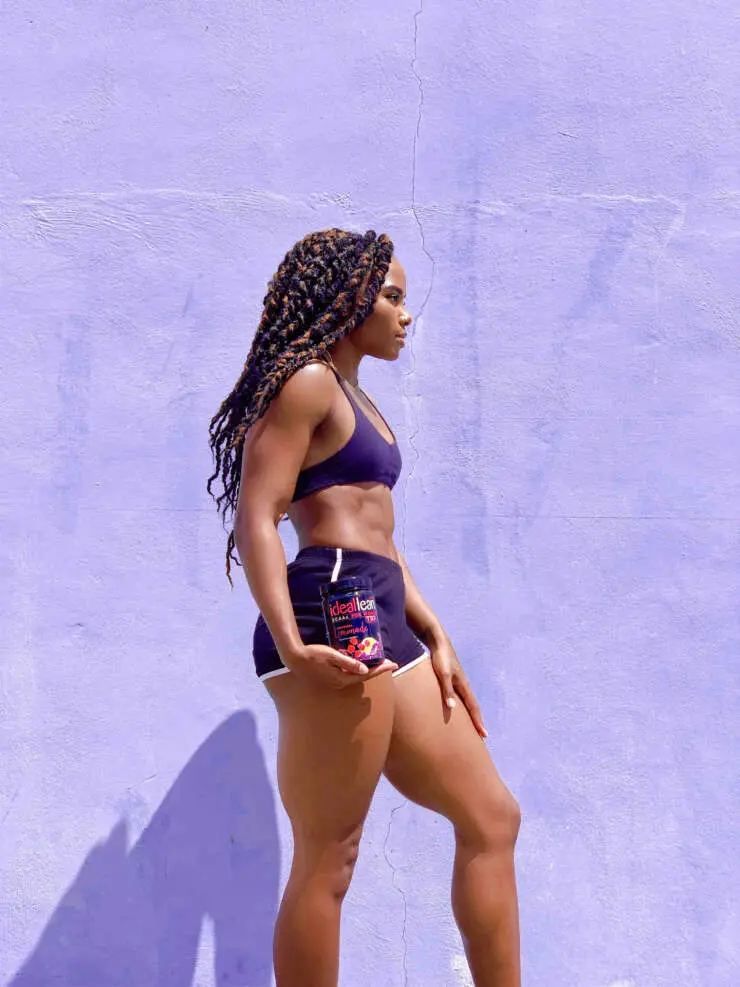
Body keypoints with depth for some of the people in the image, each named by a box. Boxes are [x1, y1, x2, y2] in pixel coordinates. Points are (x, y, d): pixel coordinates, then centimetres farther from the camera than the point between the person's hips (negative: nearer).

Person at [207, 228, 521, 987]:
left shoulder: (356, 402, 26)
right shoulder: (307, 380, -3)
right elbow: (255, 520, -13)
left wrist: (435, 639, 18)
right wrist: (292, 645, -25)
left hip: (383, 627, 10)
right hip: (333, 619, -10)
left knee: (491, 820, 11)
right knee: (329, 861, -7)